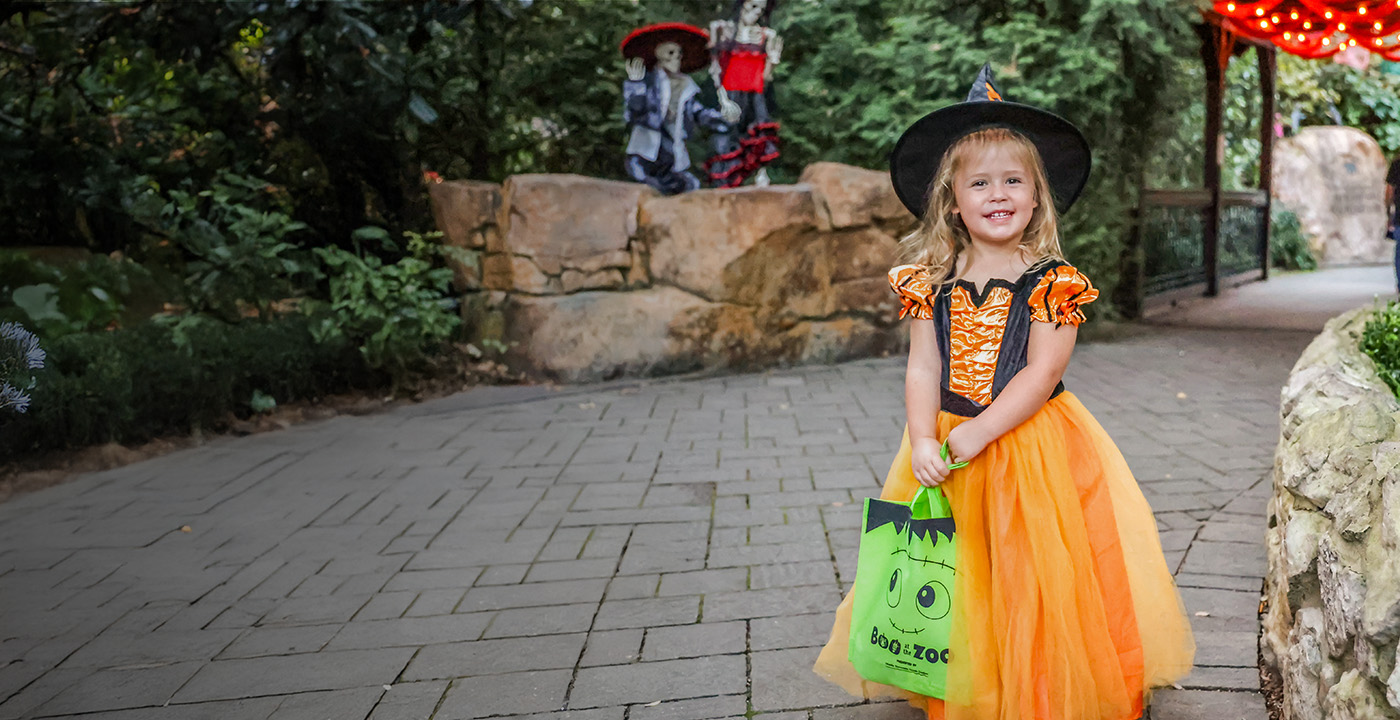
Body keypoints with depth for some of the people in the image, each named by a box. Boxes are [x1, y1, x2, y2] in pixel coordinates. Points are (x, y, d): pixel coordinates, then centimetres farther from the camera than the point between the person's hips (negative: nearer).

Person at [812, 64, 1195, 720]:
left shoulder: (1052, 283, -7)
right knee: (960, 586, 10)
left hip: (1029, 446, -3)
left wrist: (978, 432, -20)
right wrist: (922, 441, -16)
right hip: (947, 449, 3)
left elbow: (1041, 374, -14)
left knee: (1033, 583, 2)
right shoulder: (933, 282, 1)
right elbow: (922, 369, -2)